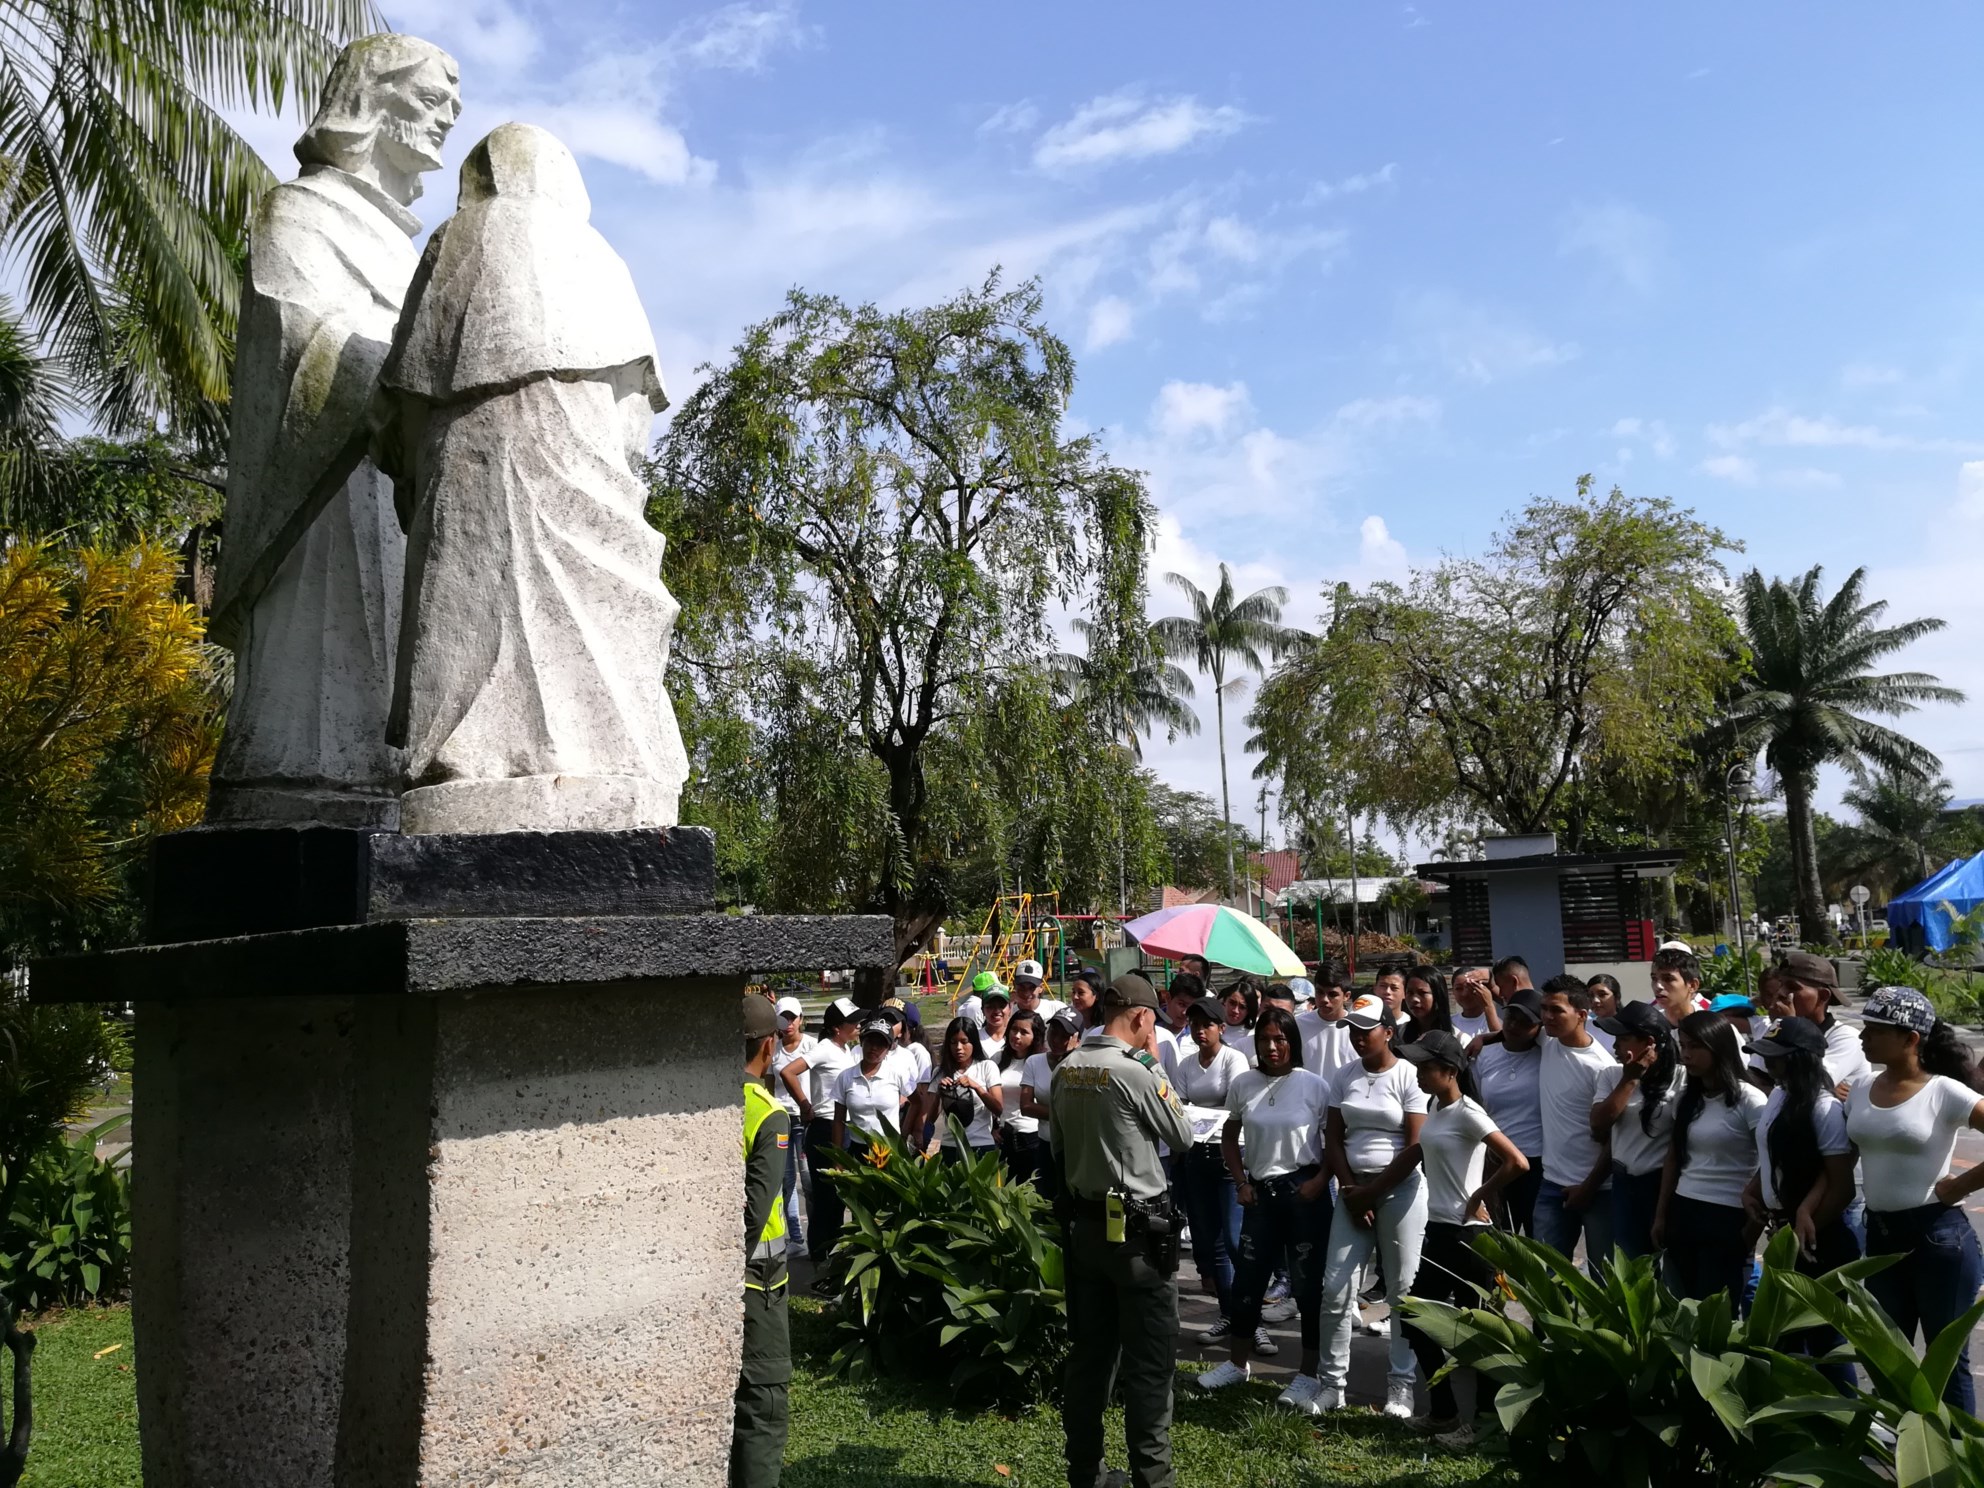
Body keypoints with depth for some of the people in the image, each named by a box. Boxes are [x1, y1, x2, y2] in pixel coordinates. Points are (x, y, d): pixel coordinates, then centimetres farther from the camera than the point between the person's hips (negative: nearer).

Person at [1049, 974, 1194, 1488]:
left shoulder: (1065, 1071, 4)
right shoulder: (1135, 1073, -18)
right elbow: (1182, 1135, -4)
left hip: (1085, 1223, 7)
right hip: (1137, 1229, -7)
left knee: (1090, 1353, 14)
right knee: (1150, 1362, 2)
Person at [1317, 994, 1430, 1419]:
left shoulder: (1408, 1076, -6)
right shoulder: (1344, 1077, 7)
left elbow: (1415, 1148, -10)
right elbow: (1334, 1140, 7)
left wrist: (1373, 1191, -10)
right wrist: (1350, 1191, -5)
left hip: (1400, 1188, -4)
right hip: (1353, 1189, 4)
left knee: (1403, 1289, 2)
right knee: (1336, 1288, 1)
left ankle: (1401, 1383, 13)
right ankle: (1333, 1382, 10)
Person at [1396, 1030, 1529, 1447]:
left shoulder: (1466, 1113, -18)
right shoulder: (1434, 1106, 8)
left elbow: (1517, 1162, -26)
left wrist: (1479, 1198, -15)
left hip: (1465, 1234, -9)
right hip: (1439, 1229, 9)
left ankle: (1483, 1421, 12)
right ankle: (1443, 1412, 25)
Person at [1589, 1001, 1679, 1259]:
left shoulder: (1679, 1078, -9)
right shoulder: (1611, 1075, 5)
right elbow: (1599, 1125, -7)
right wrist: (1630, 1079, -8)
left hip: (1662, 1182, -4)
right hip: (1622, 1183, 4)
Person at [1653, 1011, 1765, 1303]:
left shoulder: (1748, 1100, -11)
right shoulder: (1686, 1097, 9)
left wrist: (1754, 1225, -8)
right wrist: (1661, 1215, 13)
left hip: (1727, 1217, -6)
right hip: (1682, 1213, 6)